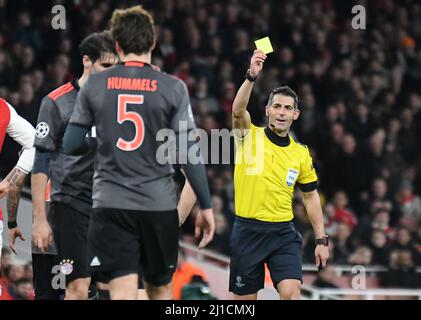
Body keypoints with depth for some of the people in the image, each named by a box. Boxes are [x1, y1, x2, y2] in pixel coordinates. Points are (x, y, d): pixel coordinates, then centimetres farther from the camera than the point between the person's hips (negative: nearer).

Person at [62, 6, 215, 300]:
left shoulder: (95, 85, 1)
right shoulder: (173, 88, -3)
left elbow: (70, 145, 3)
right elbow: (188, 154, -6)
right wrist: (206, 206, 0)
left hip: (111, 204, 0)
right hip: (159, 204, 0)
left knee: (123, 292, -5)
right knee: (160, 290, 15)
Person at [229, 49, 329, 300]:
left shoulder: (301, 153, 8)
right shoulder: (250, 136, 0)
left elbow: (311, 197, 15)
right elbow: (238, 110, -22)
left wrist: (321, 240, 9)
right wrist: (252, 76, -38)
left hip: (283, 233, 2)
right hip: (248, 230, -2)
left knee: (291, 293, -17)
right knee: (244, 298, 5)